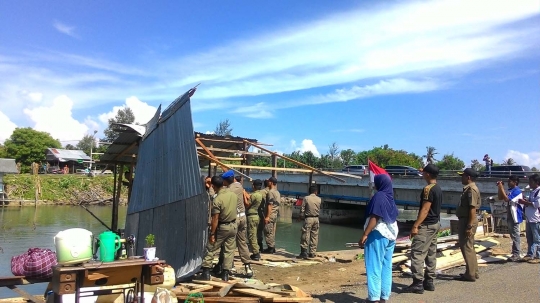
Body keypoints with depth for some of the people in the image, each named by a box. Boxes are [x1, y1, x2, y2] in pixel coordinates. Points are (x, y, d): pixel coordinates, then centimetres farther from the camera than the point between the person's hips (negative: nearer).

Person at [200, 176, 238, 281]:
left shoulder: (217, 200, -21)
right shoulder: (232, 194, -4)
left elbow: (215, 219, -20)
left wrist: (212, 234, -14)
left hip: (222, 227, -5)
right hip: (233, 226, 5)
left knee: (211, 249, 9)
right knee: (229, 250, 11)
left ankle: (206, 272, 12)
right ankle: (225, 273, 14)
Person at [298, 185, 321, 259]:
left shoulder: (306, 198, -8)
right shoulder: (319, 199, 1)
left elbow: (302, 209, -6)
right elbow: (319, 209, 8)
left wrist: (302, 216, 7)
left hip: (308, 218, -4)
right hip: (316, 219, 4)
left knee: (305, 236, 0)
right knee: (314, 236, 10)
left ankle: (304, 253, -1)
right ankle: (312, 253, 13)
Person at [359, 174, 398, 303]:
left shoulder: (378, 196, -13)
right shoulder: (390, 198, 10)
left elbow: (374, 218, -20)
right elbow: (394, 218, 15)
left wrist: (365, 235, -19)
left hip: (378, 235, -8)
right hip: (390, 235, 8)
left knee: (374, 267, -4)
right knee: (386, 267, 10)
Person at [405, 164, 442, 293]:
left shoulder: (428, 189, -19)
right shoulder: (438, 189, 11)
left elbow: (425, 209, -22)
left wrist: (415, 225, -22)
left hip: (426, 225, -10)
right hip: (435, 224, 10)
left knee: (417, 253, -7)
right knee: (431, 253, 13)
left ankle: (418, 284, -6)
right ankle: (429, 281, 19)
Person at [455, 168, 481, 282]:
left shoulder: (471, 189, -17)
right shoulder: (469, 188, 14)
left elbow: (472, 209, -23)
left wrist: (469, 226, -25)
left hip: (467, 221, -11)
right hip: (465, 220, 11)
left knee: (466, 247, -4)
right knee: (468, 247, 17)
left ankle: (471, 274, 3)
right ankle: (473, 272, 25)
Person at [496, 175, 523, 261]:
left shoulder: (517, 191, -16)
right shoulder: (510, 191, 13)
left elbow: (506, 199, -24)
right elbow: (500, 198, 18)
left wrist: (501, 187, -21)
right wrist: (499, 187, 7)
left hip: (515, 216, -10)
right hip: (510, 216, 10)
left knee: (515, 235, -5)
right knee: (513, 235, 14)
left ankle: (517, 255, -1)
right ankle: (515, 253, 21)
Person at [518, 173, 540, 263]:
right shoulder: (532, 191, 15)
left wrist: (525, 202, -15)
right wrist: (526, 201, 6)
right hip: (529, 219, 9)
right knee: (529, 238, 15)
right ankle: (530, 254, 23)